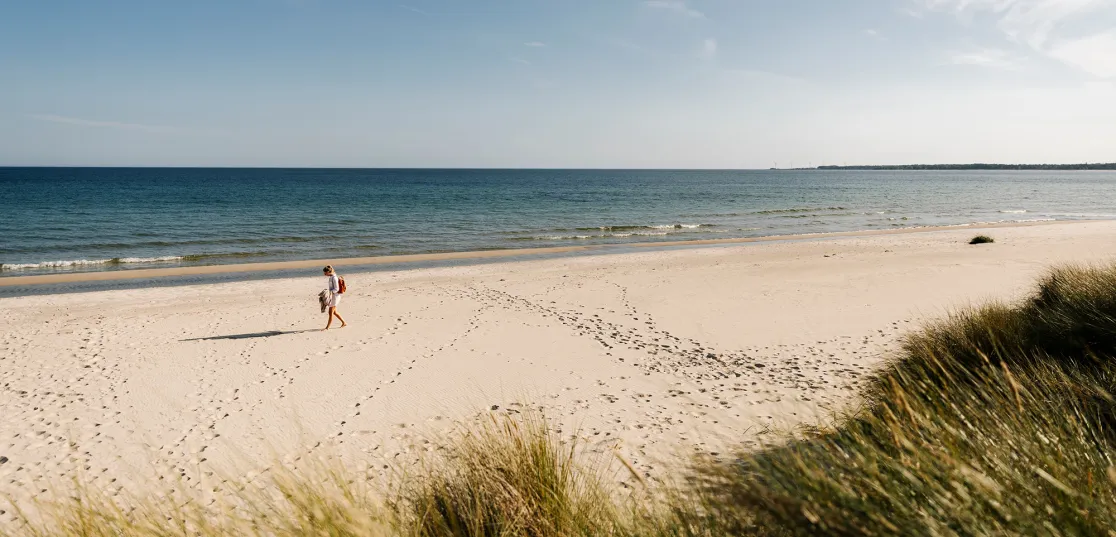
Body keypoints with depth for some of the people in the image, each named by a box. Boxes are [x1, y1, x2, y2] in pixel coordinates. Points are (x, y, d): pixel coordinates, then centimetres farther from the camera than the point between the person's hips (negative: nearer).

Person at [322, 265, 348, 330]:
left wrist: (330, 292, -30)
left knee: (331, 312, -3)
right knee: (334, 312, 16)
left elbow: (336, 289, -21)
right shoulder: (331, 277, 11)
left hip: (335, 296, -10)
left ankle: (327, 327, 3)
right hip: (332, 296, 10)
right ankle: (344, 323, 25)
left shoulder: (334, 278, -18)